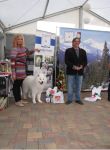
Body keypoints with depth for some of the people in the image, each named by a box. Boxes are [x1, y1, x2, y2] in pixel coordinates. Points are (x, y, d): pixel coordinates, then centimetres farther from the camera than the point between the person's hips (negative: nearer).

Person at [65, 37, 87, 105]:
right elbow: (66, 61, -6)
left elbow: (85, 61, 9)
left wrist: (81, 66, -11)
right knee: (70, 86, 2)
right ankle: (69, 99, 13)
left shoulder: (83, 51, 13)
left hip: (80, 71, 3)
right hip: (71, 71, -3)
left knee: (78, 87, 10)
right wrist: (73, 66, -18)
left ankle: (78, 99, 21)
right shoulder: (68, 51, 3)